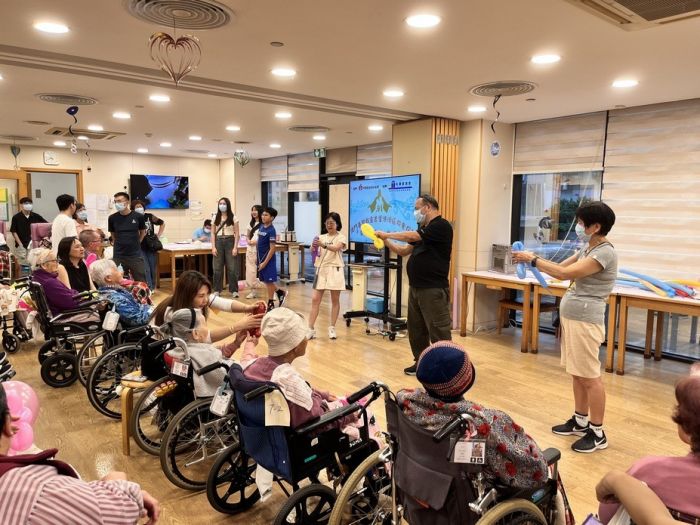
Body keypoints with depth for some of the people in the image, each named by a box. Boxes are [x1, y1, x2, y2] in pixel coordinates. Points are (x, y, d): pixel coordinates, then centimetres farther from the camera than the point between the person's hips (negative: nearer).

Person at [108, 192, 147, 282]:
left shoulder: (138, 216, -6)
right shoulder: (112, 218, -2)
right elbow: (113, 234, 14)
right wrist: (120, 244, 9)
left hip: (136, 255, -1)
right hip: (118, 256, 1)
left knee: (141, 281, 5)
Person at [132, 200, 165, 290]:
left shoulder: (150, 217, 1)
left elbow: (162, 223, 14)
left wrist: (159, 235, 9)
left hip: (151, 246, 3)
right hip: (140, 248, -3)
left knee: (153, 269, 8)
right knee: (146, 269, -7)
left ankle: (152, 288, 23)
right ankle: (149, 288, -1)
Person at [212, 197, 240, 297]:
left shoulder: (233, 218, 0)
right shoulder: (216, 218, 7)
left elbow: (237, 234, -2)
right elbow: (213, 233, 7)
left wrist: (235, 247, -9)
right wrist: (213, 247, -3)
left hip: (230, 242, -2)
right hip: (219, 242, 2)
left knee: (232, 268, 0)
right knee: (217, 268, 4)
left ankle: (234, 290, 8)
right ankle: (217, 290, 14)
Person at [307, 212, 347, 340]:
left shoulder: (341, 237, 0)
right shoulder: (321, 237, 13)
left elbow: (336, 248, -21)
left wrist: (323, 245, -38)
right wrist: (314, 247, -22)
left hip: (334, 271, -3)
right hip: (321, 270, 4)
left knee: (335, 300, 4)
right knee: (315, 300, -2)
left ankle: (332, 328, 14)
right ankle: (310, 329, 0)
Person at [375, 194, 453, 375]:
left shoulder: (441, 226, -12)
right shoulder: (423, 228, 17)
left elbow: (411, 237, -19)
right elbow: (404, 251, 19)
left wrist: (387, 234, -7)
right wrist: (385, 240, 6)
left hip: (433, 289, -9)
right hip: (415, 287, 9)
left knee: (439, 331, -4)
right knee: (416, 329, 14)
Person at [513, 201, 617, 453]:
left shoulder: (605, 252, -16)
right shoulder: (586, 249, 13)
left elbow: (566, 273, -25)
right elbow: (560, 269, 16)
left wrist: (533, 259, -18)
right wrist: (532, 260, 2)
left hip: (585, 320, -9)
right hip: (571, 317, 9)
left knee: (590, 377, 0)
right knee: (577, 374, 17)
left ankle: (597, 433, 11)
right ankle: (580, 421, 30)